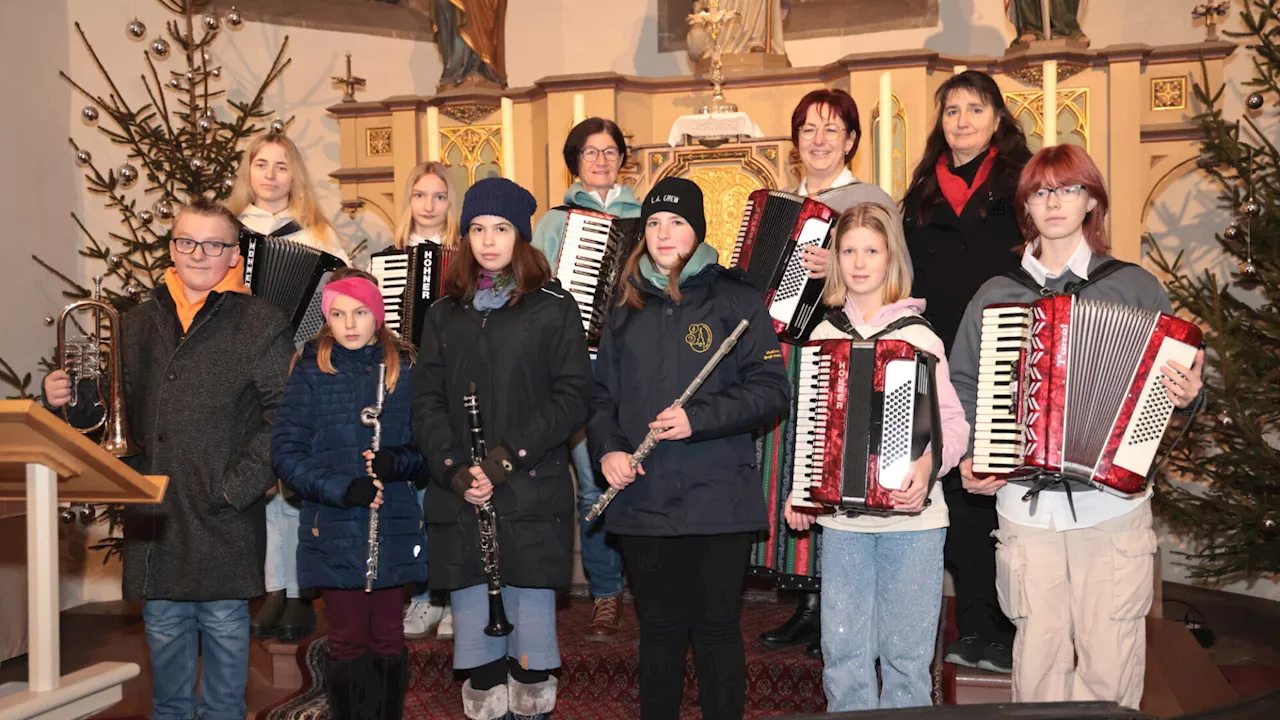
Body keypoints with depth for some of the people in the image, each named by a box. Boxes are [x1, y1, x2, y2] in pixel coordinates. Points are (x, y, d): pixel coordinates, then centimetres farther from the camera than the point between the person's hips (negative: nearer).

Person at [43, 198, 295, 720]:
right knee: (162, 627, 15)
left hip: (224, 520, -4)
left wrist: (240, 484, -15)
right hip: (154, 512, 4)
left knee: (224, 626, 6)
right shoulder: (137, 325, 12)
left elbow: (284, 415, -10)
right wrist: (66, 397, -4)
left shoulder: (262, 324, -4)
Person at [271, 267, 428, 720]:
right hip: (334, 532, -1)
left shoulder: (406, 369, 3)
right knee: (347, 643, 6)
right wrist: (340, 489, -19)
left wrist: (397, 461, -17)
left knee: (387, 640, 10)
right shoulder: (311, 371, -1)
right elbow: (285, 453, -6)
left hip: (395, 529, 1)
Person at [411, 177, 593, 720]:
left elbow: (571, 397, -5)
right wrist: (453, 469, -8)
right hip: (458, 502, 3)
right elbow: (427, 400, 7)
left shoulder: (553, 308, 2)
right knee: (473, 629, 6)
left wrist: (507, 458, -13)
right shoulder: (444, 314, 13)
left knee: (531, 620, 2)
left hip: (532, 498, -3)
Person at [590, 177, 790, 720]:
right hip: (643, 502, 4)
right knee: (658, 628, 13)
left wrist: (699, 417, -18)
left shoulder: (736, 301, 0)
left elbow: (770, 390, -7)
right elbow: (602, 396, 16)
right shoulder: (627, 312, 14)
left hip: (718, 502, -4)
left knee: (716, 627, 5)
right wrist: (608, 448, -3)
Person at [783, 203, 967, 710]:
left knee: (906, 652, 5)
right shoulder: (823, 335, 8)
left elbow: (953, 422, -5)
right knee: (843, 651, 7)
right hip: (840, 517, 3)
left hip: (911, 516, -3)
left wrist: (929, 461, -23)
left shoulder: (917, 336, -2)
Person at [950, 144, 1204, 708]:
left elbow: (1176, 375, 9)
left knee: (1109, 661, 2)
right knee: (1038, 654, 6)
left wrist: (1187, 394, -13)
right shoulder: (995, 295, 10)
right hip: (1025, 506, 1)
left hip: (1114, 502, -1)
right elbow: (963, 384, 13)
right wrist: (967, 458, 2)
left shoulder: (1135, 287, 5)